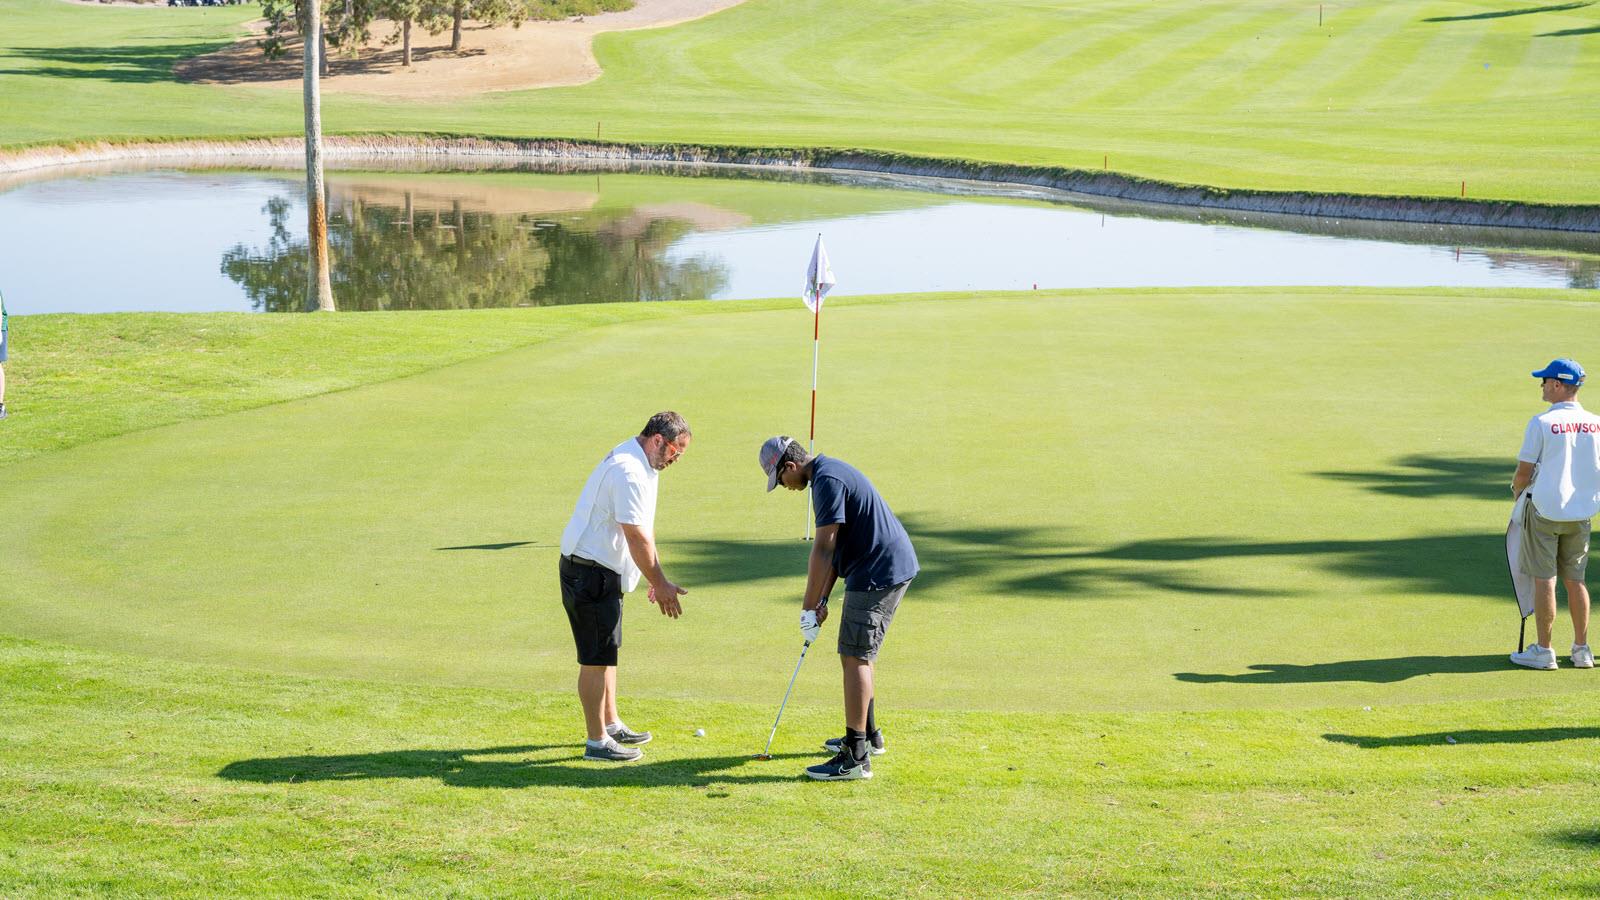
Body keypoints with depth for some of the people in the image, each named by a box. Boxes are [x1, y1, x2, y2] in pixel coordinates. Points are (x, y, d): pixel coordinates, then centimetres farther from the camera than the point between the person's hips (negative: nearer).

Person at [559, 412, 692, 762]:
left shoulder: (640, 465, 11)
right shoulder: (629, 472, -23)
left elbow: (645, 528, 17)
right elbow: (637, 538, -23)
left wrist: (658, 579, 14)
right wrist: (660, 584, -16)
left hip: (602, 571, 11)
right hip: (589, 572, -11)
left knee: (607, 652, 19)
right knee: (597, 658, -5)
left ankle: (611, 725, 30)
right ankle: (597, 742, 0)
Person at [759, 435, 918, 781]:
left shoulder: (827, 480, -18)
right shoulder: (828, 473, 16)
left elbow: (823, 550, -21)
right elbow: (835, 548, 19)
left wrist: (808, 608, -16)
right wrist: (822, 600, 16)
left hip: (878, 573, -10)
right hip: (891, 567, 10)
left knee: (855, 657, -10)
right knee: (856, 654, 21)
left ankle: (856, 757, -11)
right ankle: (867, 735, 33)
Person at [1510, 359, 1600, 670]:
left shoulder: (1542, 423, -13)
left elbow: (1524, 472, -10)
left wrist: (1517, 490, 11)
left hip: (1546, 510, -5)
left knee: (1544, 579, 2)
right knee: (1574, 579, 14)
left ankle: (1544, 651, 5)